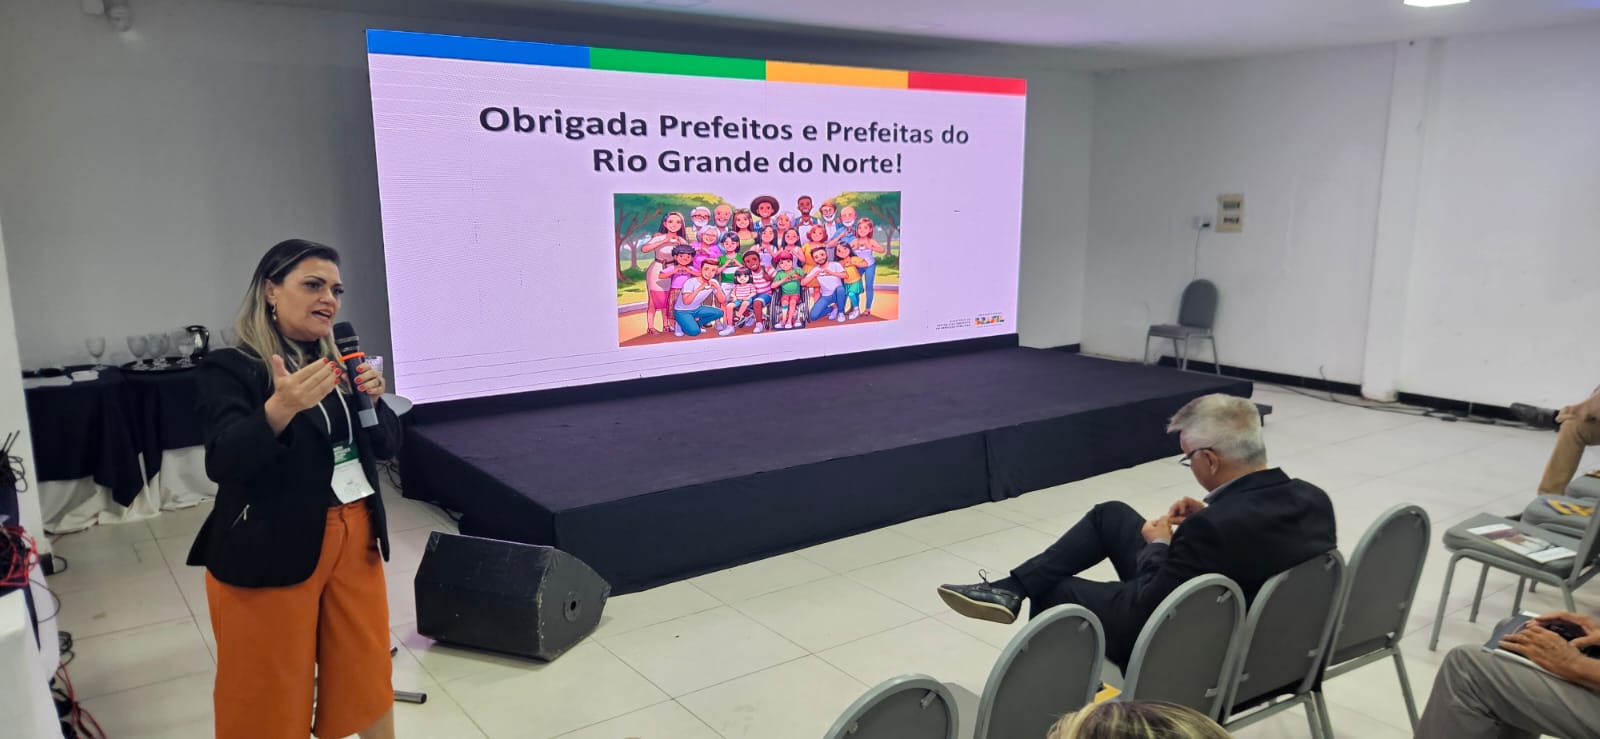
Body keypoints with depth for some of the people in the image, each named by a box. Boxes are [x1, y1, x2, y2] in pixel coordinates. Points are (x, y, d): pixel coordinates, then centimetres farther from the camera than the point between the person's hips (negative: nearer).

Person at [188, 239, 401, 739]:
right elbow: (222, 463, -23)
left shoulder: (337, 363, 8)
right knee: (271, 695, 7)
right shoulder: (230, 369, -10)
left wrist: (372, 399, -10)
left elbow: (387, 446, 9)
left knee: (367, 674, 17)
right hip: (270, 551, -5)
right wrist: (280, 409, -39)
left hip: (353, 540, 6)